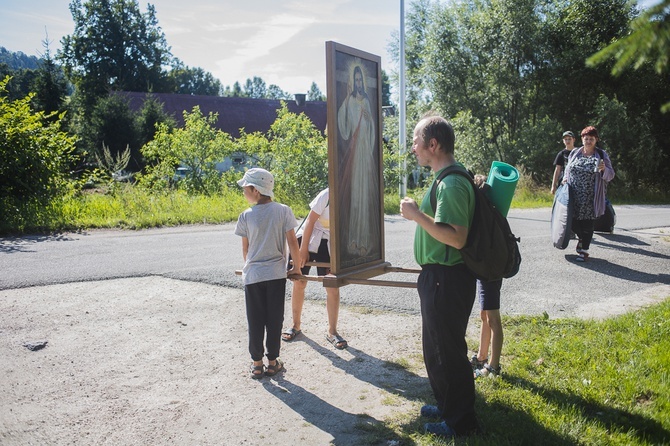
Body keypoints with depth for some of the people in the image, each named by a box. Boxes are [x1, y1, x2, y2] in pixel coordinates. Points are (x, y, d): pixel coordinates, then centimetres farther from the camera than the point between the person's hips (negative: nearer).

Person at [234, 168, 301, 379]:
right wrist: (297, 266, 9)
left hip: (253, 275, 0)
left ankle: (257, 364, 17)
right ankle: (272, 362, 19)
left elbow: (245, 249, 4)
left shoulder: (246, 216, -5)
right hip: (276, 274, 0)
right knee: (274, 319, 11)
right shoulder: (283, 211, -5)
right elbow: (292, 243, -6)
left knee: (255, 321, 10)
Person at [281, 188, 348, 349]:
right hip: (308, 239, -2)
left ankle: (332, 332, 10)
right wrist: (303, 250, -14)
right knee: (298, 284, 4)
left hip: (330, 245, 3)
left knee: (333, 287, -4)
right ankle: (295, 326, 22)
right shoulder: (327, 195, -23)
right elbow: (310, 221, -16)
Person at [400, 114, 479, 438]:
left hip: (447, 280, -11)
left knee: (447, 350, 4)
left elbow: (456, 238, -29)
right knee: (436, 347, 22)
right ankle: (447, 404, 40)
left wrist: (417, 215, -24)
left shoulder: (451, 184, -22)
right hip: (438, 277, 11)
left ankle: (460, 421, 21)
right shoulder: (447, 179, 11)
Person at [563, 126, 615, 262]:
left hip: (590, 199, -2)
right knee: (574, 222, 6)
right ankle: (581, 238, 38)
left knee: (587, 224, 1)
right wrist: (566, 178, 3)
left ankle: (584, 250, 14)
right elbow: (568, 168, 22)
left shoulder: (601, 155, 1)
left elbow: (610, 175, 1)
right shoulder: (575, 153, 9)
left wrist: (604, 169, -21)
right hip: (574, 196, 3)